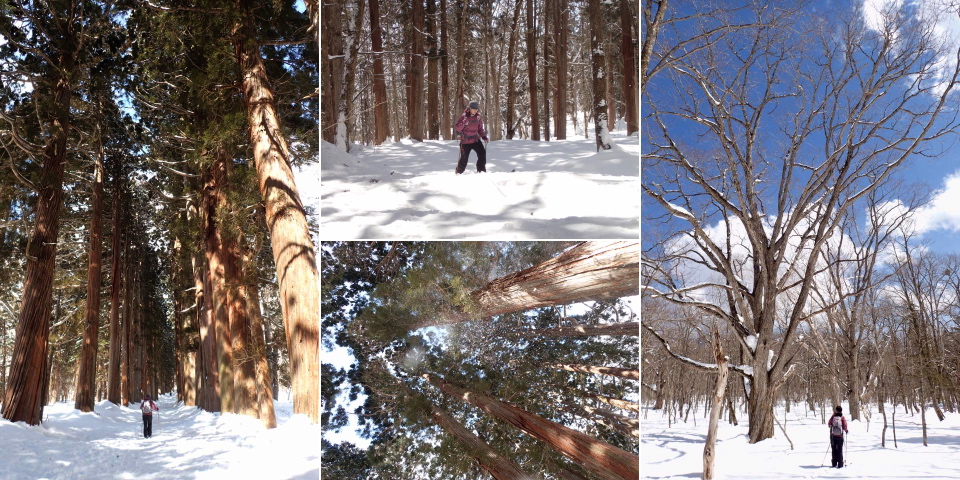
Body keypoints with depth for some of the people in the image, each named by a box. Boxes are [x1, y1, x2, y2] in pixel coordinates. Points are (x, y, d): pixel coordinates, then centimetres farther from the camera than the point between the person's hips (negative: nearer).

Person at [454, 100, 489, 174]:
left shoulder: (478, 117, 1)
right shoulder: (464, 117, -13)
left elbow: (480, 128, 14)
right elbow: (456, 128, -16)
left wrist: (484, 137, 1)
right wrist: (463, 124, -34)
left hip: (475, 140, 4)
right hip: (465, 141, -4)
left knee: (482, 153, -10)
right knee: (464, 158, 0)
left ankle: (481, 171, 3)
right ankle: (459, 173, 20)